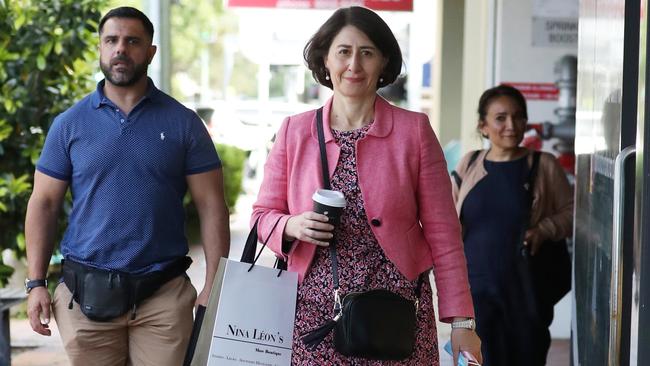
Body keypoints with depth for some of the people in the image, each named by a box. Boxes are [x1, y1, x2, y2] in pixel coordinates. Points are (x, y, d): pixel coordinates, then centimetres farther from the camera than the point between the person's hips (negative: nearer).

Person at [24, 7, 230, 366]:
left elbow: (211, 207, 1)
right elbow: (44, 204, 6)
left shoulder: (183, 123, 2)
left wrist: (213, 288, -7)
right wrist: (36, 283, -2)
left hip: (165, 293, -1)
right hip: (85, 291, 1)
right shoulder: (69, 124, 5)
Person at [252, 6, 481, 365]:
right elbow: (263, 215, 12)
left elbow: (442, 231, 0)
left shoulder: (414, 130, 1)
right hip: (314, 310, 1)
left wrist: (460, 321, -4)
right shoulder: (294, 131, 6)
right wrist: (293, 226, -11)